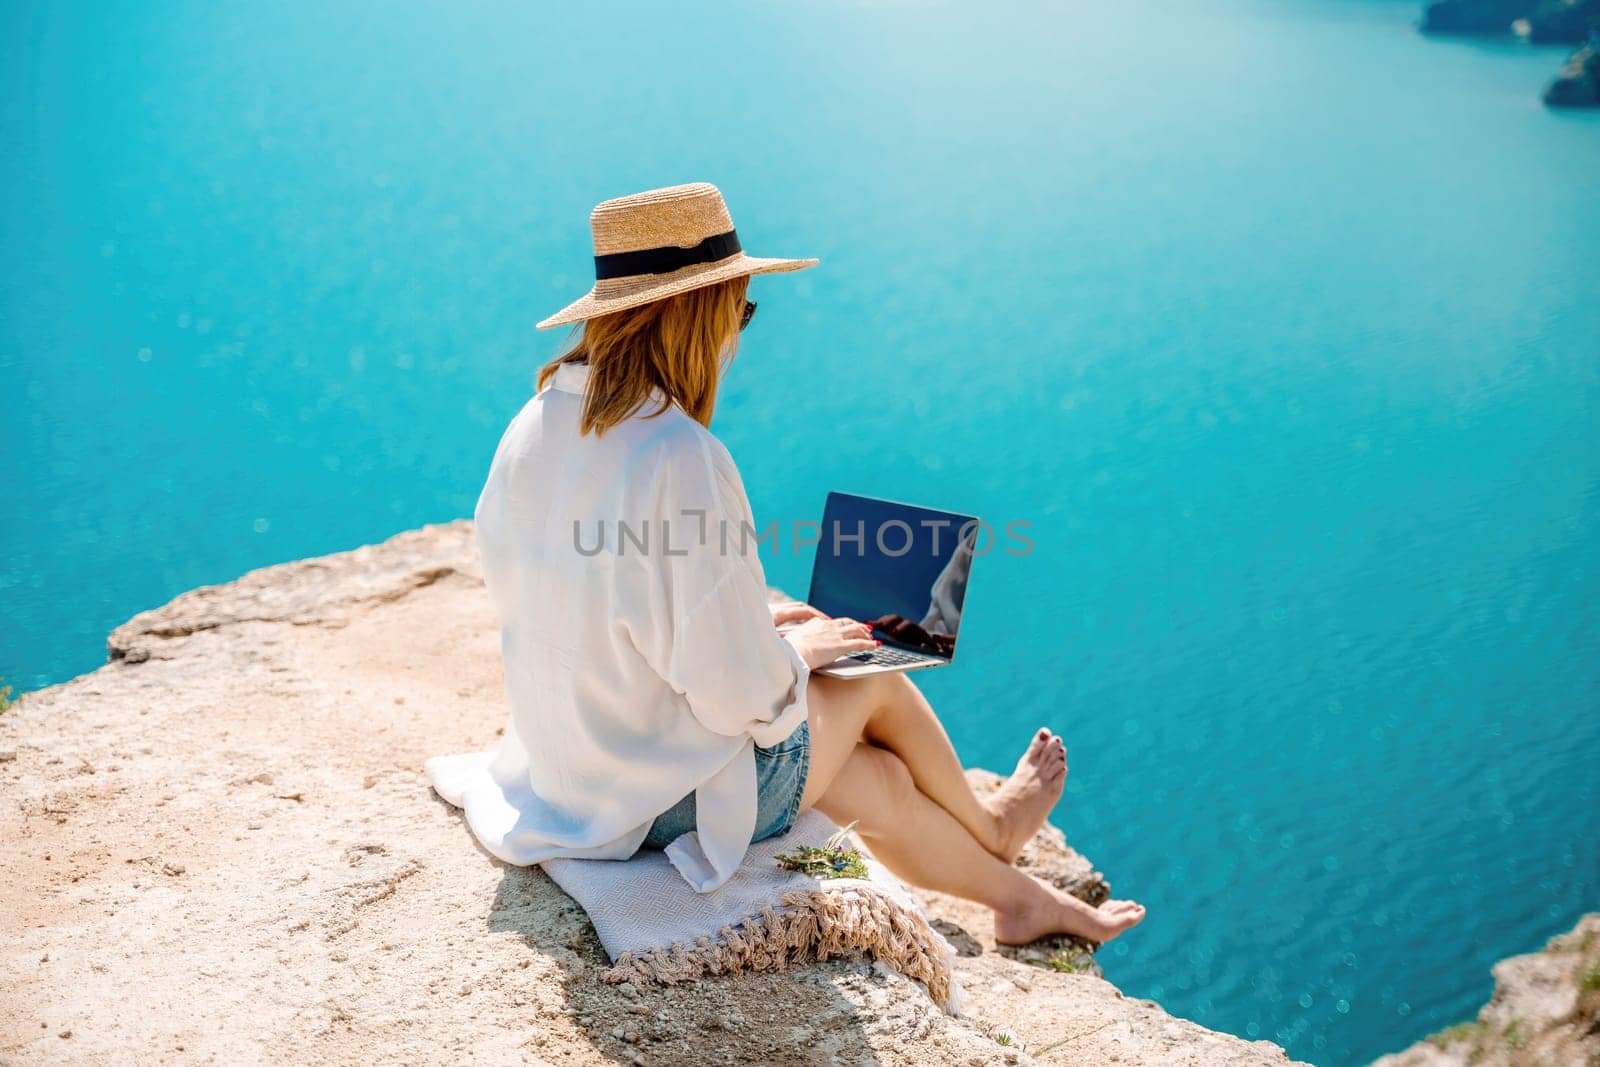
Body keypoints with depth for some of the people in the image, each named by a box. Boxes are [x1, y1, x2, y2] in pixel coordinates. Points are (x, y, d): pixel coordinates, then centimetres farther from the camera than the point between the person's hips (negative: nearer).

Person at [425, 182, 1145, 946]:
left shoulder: (532, 430, -4)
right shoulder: (681, 460, -30)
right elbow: (741, 695, -26)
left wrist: (752, 619, 10)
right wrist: (798, 648, -4)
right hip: (676, 801, -7)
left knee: (877, 780, 21)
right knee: (872, 678, 16)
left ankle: (1016, 896, 45)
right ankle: (989, 833, 44)